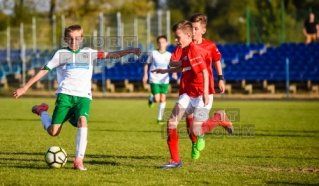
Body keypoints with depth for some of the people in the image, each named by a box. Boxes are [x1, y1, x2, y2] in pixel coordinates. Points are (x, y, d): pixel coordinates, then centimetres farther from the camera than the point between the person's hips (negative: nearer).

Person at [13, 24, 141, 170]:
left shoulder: (88, 53, 14)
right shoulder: (61, 54, 8)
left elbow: (110, 55, 9)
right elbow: (44, 70, 7)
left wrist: (129, 51, -5)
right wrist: (24, 88, 4)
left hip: (83, 96, 1)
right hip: (65, 95, -1)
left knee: (82, 121, -28)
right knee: (53, 131, -8)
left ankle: (79, 160, -26)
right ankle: (41, 111, 26)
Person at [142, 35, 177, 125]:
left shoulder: (169, 55, 1)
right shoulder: (153, 53, -2)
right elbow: (147, 64, 7)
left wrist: (174, 73, -13)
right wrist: (145, 74, -2)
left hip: (164, 80, 2)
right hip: (154, 80, -2)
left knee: (163, 99, 0)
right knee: (157, 99, -11)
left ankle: (160, 118, 10)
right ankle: (151, 98, 26)